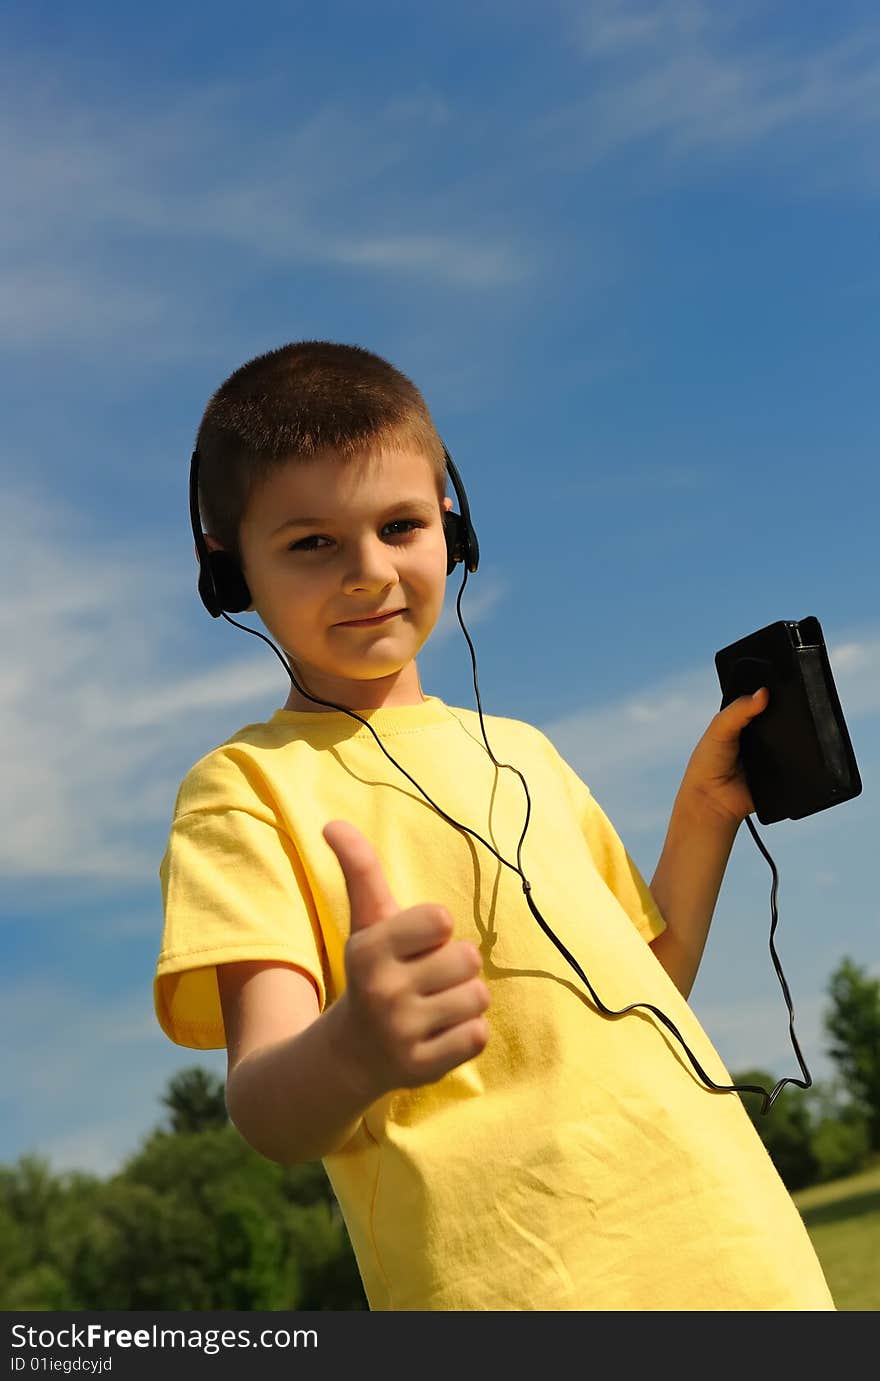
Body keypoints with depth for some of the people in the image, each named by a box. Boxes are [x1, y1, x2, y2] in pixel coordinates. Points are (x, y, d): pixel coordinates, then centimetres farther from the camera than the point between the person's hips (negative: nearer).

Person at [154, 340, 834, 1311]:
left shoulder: (520, 751, 16)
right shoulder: (245, 784, -4)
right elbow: (269, 1115, -16)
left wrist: (706, 815, 9)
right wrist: (349, 1053, -36)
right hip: (512, 1279, -5)